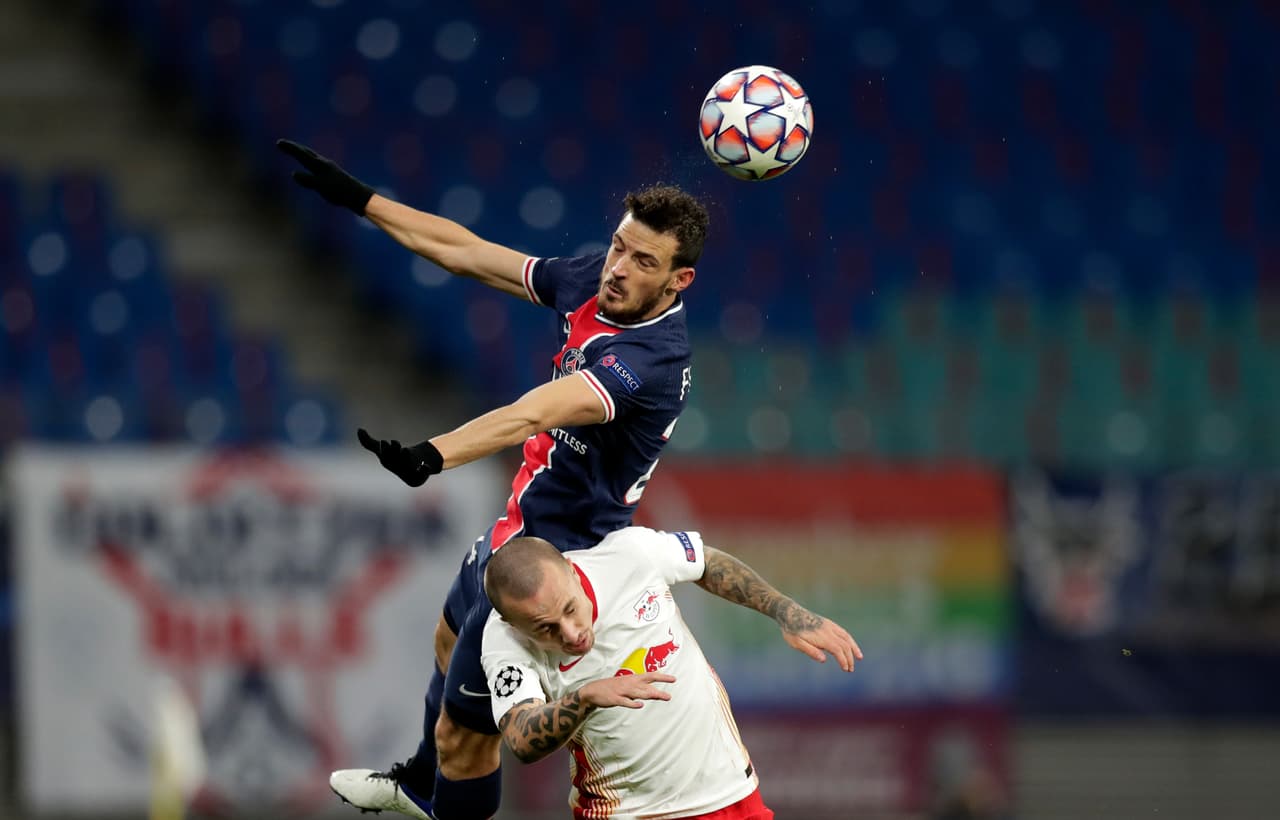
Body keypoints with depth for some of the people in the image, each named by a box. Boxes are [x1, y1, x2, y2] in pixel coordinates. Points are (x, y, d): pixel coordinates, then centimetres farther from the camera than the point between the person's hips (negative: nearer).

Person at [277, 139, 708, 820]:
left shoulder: (651, 357, -33)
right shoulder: (593, 281, -8)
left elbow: (534, 413, -49)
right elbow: (467, 253, 3)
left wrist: (433, 457, -63)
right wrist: (356, 198, 4)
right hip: (516, 530, 10)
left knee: (463, 732, 0)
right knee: (452, 643, 36)